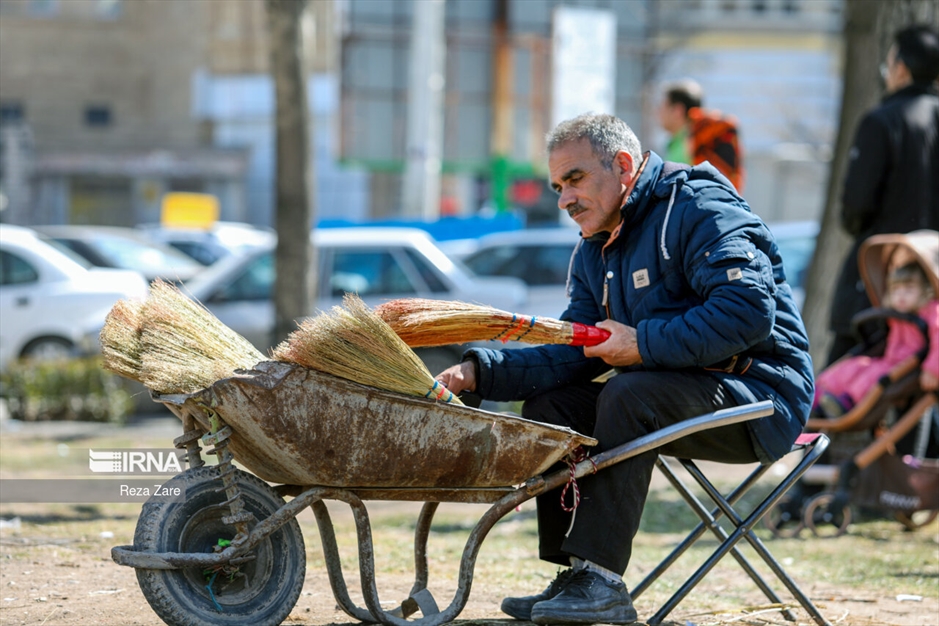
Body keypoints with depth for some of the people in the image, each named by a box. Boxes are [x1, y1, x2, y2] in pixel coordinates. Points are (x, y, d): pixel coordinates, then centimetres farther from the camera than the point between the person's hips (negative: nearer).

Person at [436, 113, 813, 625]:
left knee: (629, 395, -31)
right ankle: (570, 572, -8)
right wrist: (478, 372, -9)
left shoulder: (698, 211, -14)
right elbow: (571, 355, 6)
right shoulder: (594, 254, 14)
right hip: (674, 396, 9)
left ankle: (601, 579, -32)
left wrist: (643, 345, -23)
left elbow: (748, 312, -27)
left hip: (761, 397, -9)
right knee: (548, 404, -2)